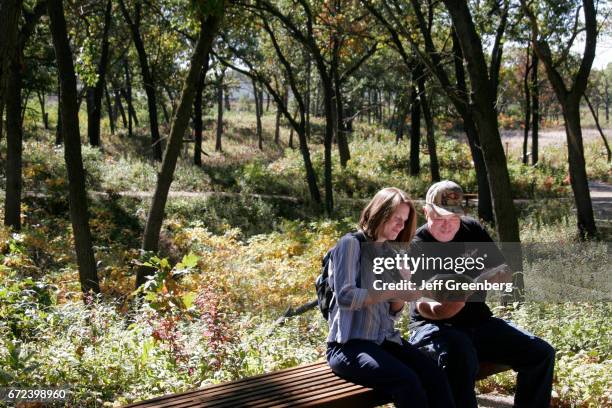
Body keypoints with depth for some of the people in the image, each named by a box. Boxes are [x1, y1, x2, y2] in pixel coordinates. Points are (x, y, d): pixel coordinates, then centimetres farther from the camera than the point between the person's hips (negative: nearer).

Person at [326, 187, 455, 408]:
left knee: (434, 375, -22)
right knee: (407, 381, -31)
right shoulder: (351, 243, -3)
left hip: (385, 340, 6)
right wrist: (391, 291, -16)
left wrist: (402, 291, -2)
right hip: (349, 345, -6)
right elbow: (345, 296, -16)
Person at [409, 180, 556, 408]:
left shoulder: (472, 230, 6)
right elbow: (421, 304, -19)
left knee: (541, 353, -8)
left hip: (478, 321, 6)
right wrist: (439, 310, -43)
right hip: (435, 326, -6)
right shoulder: (417, 246, -10)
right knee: (461, 357, -39)